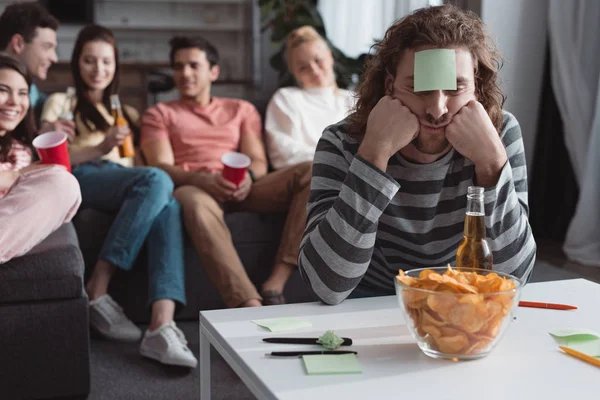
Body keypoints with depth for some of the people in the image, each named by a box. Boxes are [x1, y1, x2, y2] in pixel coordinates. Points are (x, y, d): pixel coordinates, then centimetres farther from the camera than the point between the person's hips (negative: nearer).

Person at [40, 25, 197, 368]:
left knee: (169, 205, -35)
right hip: (81, 179, -4)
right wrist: (99, 148, -13)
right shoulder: (61, 102, 18)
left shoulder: (121, 108, 34)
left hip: (125, 181, 4)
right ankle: (98, 292, -32)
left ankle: (162, 327, -52)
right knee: (157, 179, -36)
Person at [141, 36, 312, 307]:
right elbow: (161, 167, 3)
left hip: (242, 191, 3)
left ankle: (274, 287, -35)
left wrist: (248, 178, -13)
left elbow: (258, 161, 14)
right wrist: (202, 179, -20)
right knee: (191, 200, -42)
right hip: (196, 189, -3)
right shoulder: (159, 114, 21)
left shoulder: (242, 109, 28)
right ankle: (250, 306, -54)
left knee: (311, 173, -24)